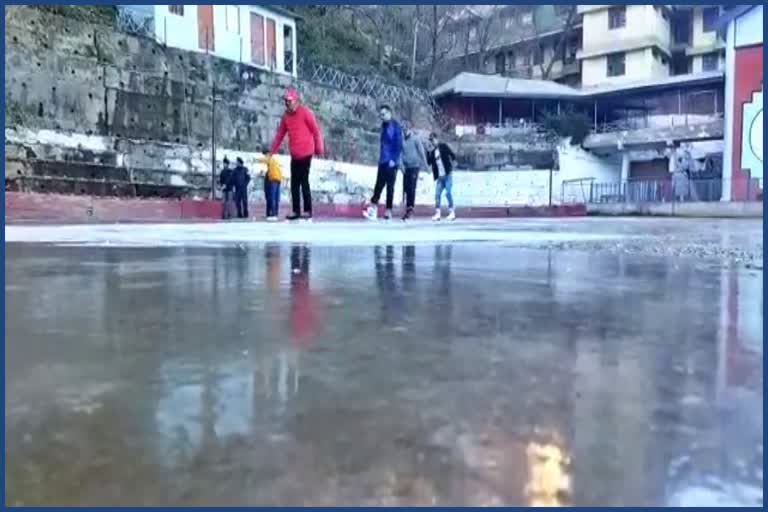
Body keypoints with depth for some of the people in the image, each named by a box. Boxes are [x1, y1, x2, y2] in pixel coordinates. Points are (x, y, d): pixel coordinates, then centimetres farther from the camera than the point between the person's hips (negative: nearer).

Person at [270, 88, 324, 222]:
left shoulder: (305, 112, -6)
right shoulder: (286, 116, 13)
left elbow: (316, 130, -6)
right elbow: (279, 135, 15)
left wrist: (319, 148, -7)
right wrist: (272, 151, 13)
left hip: (305, 153, -6)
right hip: (294, 155, 6)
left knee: (304, 182, -10)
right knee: (294, 183, 5)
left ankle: (308, 211, -6)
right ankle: (296, 211, 10)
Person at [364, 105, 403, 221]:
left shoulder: (395, 126, -7)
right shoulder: (384, 125, 15)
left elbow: (399, 144, -12)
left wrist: (394, 159, -18)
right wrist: (381, 158, 17)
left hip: (391, 163, -7)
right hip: (382, 162, 7)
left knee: (390, 187, -1)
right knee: (378, 186, 0)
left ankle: (388, 211, 4)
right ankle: (373, 211, -4)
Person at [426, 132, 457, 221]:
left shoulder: (443, 146, 2)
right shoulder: (431, 151, 11)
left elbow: (453, 155, 0)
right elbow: (428, 162, 2)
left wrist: (452, 162, -11)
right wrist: (429, 152, -6)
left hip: (447, 175, -4)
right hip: (439, 177, 4)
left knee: (448, 193, -9)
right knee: (437, 194, -2)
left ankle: (452, 212, 1)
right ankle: (437, 213, 3)